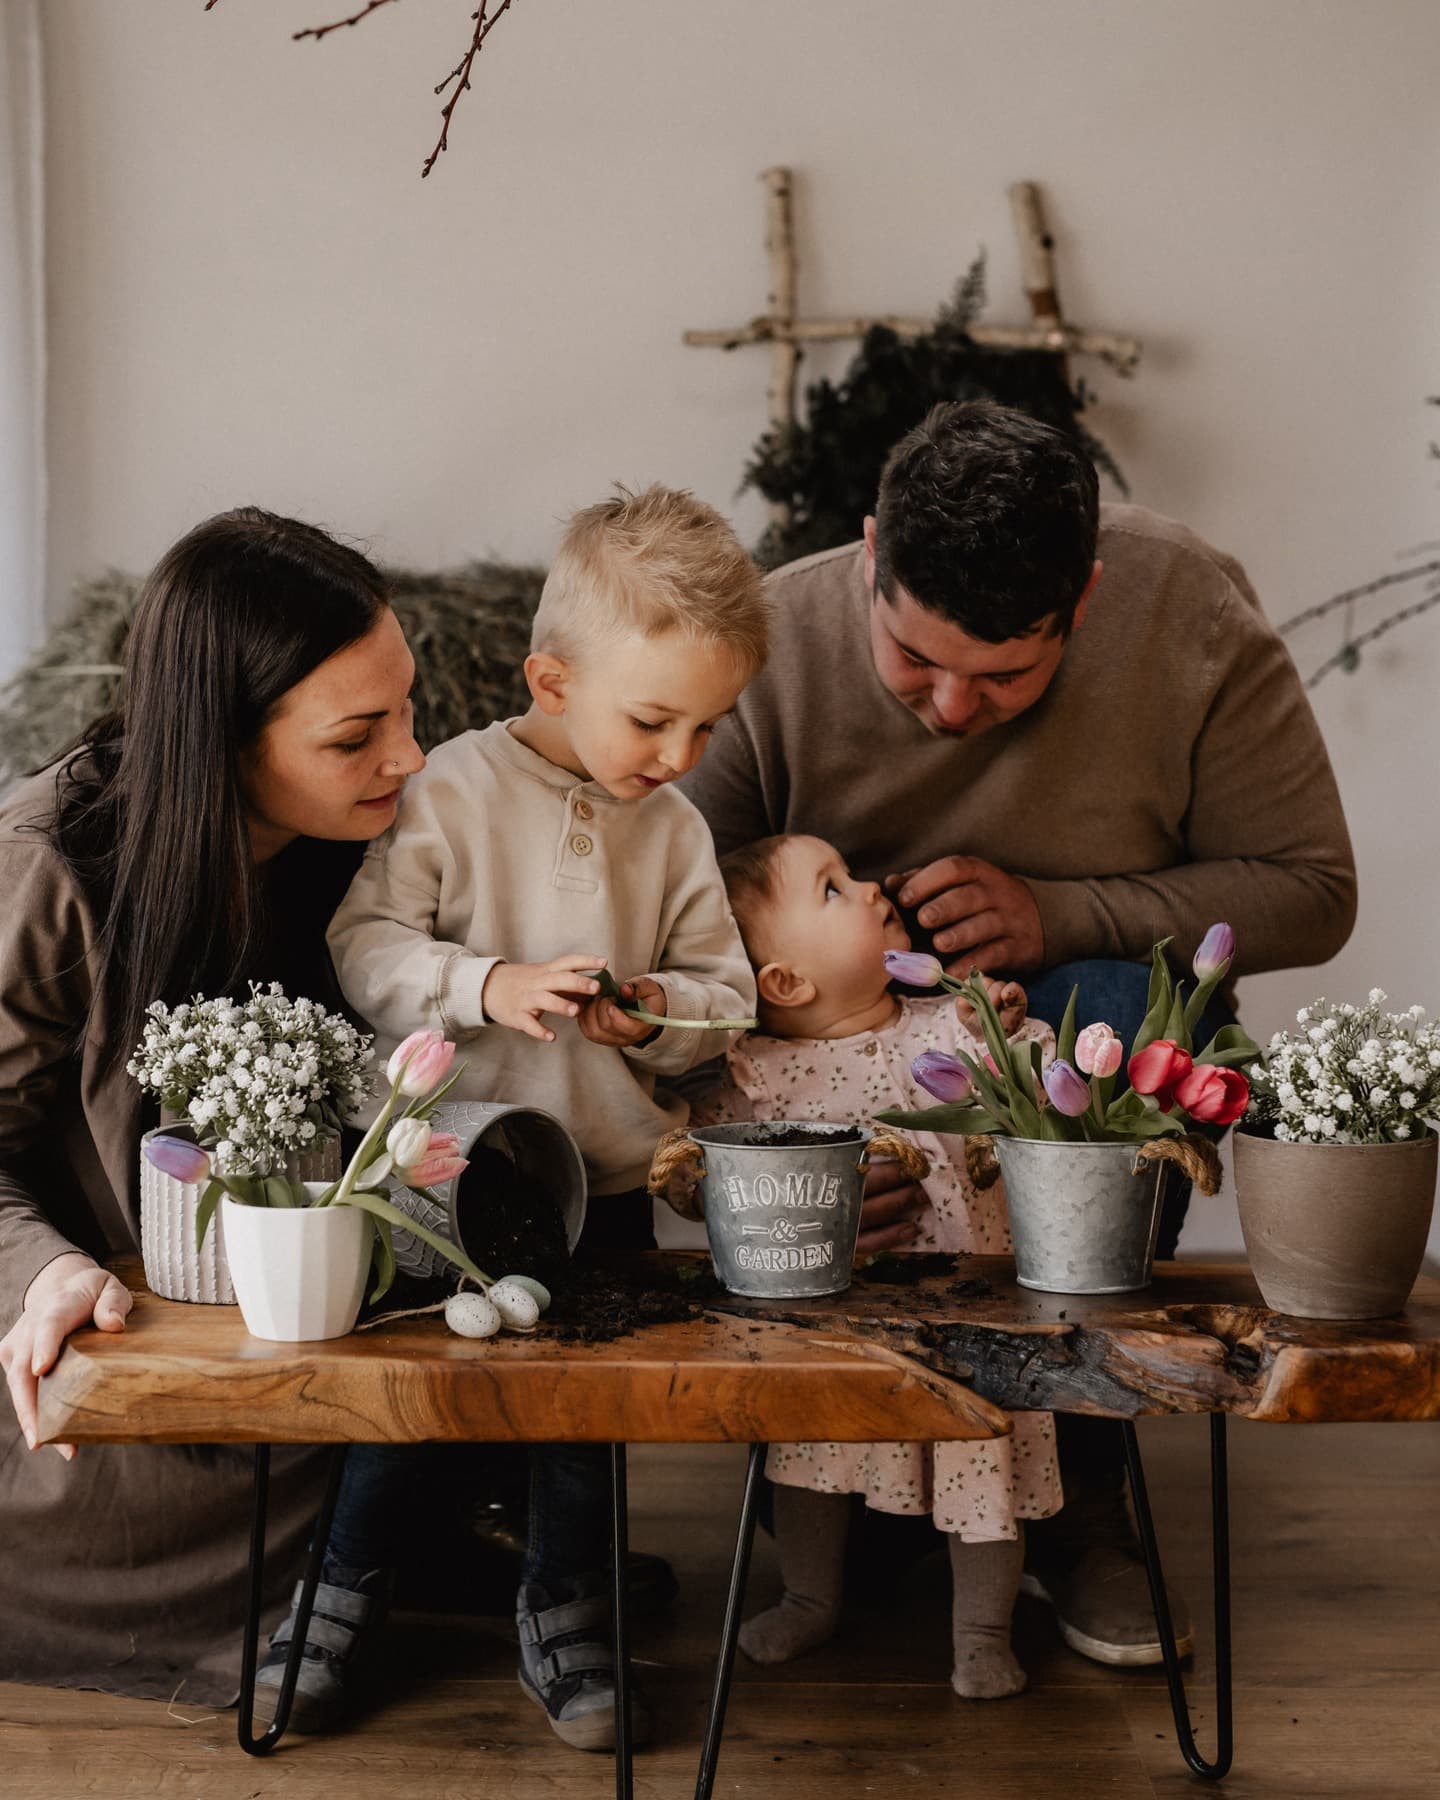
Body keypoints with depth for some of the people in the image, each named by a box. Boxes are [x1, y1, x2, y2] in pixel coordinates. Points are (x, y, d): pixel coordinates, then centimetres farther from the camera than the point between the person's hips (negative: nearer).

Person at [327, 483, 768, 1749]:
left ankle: (566, 1609, 31)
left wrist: (657, 1011, -18)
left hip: (607, 1173, 3)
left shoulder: (675, 829, 1)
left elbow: (724, 993, 3)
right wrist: (487, 986, -28)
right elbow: (365, 946, -14)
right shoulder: (453, 792, -11)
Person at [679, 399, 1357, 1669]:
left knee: (1131, 1006, -34)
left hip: (1087, 1003, 0)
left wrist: (1059, 915, -28)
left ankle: (1081, 1483, -16)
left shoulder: (1192, 615, -20)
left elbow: (1311, 889, -15)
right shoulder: (772, 645, -20)